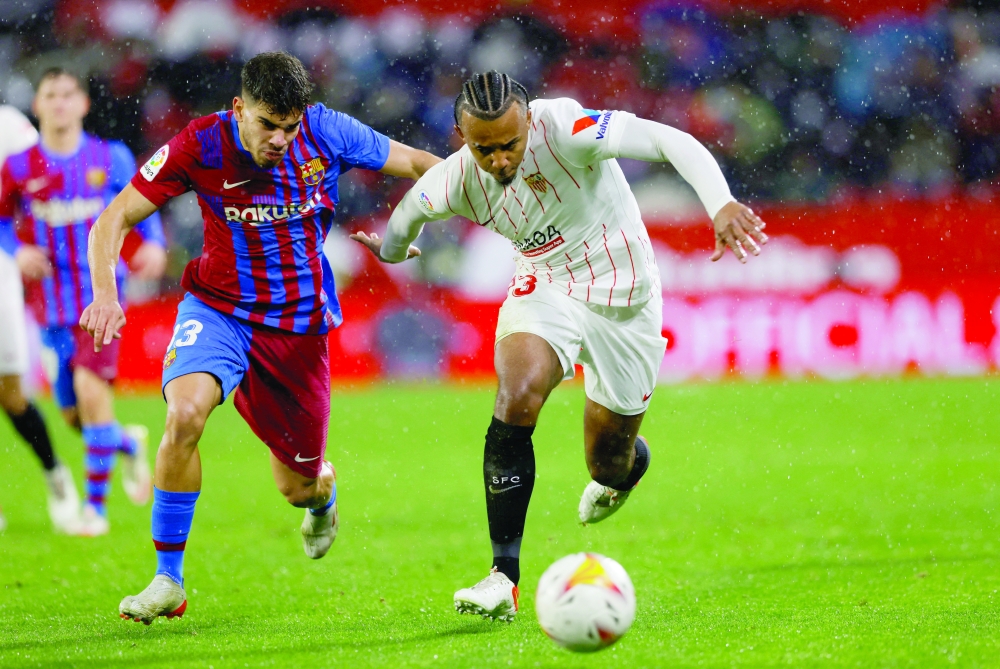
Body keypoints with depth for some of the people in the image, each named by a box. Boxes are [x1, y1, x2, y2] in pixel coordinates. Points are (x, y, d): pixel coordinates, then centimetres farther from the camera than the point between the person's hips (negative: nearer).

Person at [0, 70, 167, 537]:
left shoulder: (112, 159, 2)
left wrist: (154, 245, -7)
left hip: (101, 293, -2)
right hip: (51, 302, 2)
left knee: (91, 389, -21)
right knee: (73, 414, 8)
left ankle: (95, 504, -10)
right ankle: (129, 445, 43)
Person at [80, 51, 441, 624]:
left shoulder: (328, 132, -12)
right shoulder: (202, 146, -16)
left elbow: (418, 165, 1)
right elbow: (114, 219, -15)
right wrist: (106, 294, -30)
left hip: (300, 324, 2)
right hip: (219, 309, -1)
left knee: (299, 486, 8)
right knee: (185, 414, -32)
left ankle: (323, 497, 52)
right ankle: (168, 581, -19)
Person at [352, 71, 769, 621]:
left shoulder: (564, 128, -29)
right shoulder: (455, 181, -15)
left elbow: (672, 142, -35)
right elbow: (411, 208, 9)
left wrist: (722, 204, -50)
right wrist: (392, 248, 30)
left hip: (623, 298, -2)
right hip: (544, 287, 2)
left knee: (610, 462, 8)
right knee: (517, 395, -30)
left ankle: (627, 465, 52)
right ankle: (504, 576, -25)